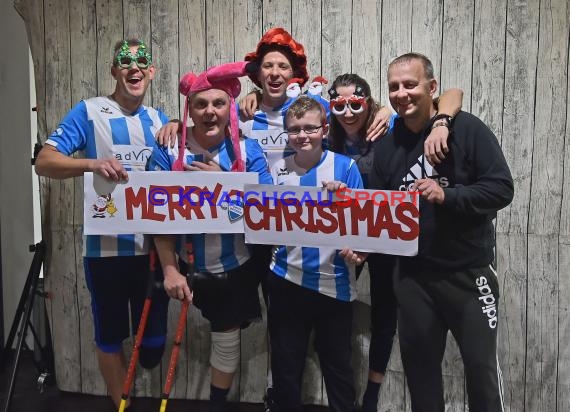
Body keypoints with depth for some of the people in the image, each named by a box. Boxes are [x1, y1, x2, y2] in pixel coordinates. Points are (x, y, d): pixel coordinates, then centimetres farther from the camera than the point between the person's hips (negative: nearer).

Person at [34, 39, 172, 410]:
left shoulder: (159, 119, 10)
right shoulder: (88, 111, -3)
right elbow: (44, 162, -12)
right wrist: (93, 163, -29)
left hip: (153, 246, 3)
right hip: (106, 247, -3)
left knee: (154, 339, 10)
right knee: (110, 334, 11)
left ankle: (148, 355, 43)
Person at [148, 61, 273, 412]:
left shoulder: (248, 150, -9)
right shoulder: (169, 151, -11)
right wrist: (170, 269, -17)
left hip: (236, 266, 1)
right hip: (189, 267, 0)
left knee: (228, 336, 14)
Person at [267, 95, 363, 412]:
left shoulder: (345, 166, -5)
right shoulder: (278, 170, 2)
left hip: (333, 281, -2)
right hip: (286, 281, 2)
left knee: (338, 367, 13)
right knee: (285, 366, 16)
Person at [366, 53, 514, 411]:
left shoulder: (468, 129, -10)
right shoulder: (387, 144, 4)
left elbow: (501, 189, -14)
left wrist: (447, 195, -27)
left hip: (469, 272, -4)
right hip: (412, 276, 4)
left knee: (481, 365, 7)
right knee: (419, 365, 16)